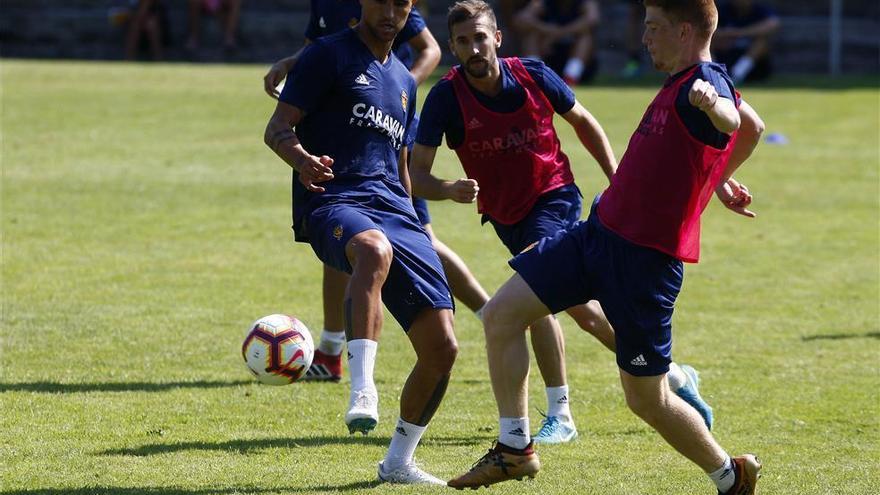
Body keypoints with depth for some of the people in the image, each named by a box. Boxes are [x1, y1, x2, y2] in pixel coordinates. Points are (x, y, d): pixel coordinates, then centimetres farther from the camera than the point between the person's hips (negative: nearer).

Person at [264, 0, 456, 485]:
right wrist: (302, 159, -27)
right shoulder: (330, 55, 3)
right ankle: (362, 390, -46)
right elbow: (277, 128, -5)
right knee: (374, 249, -44)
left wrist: (415, 234, 31)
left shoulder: (403, 80, 24)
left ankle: (398, 463, 16)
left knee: (441, 347, -3)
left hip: (393, 209, 7)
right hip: (333, 203, -7)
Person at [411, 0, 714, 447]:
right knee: (582, 309, 2)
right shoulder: (446, 97, -14)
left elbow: (583, 122, 6)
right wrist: (449, 190, -39)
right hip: (505, 216, 3)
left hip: (554, 197, -3)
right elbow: (416, 174, -18)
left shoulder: (532, 75, -13)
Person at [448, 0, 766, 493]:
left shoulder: (706, 81, -18)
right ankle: (514, 450, 9)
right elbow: (753, 125, 29)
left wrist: (712, 104, -66)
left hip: (646, 257, -9)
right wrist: (719, 178, 42)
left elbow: (733, 123, -43)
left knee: (647, 398, 1)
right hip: (600, 231, 9)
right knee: (502, 312, 2)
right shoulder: (683, 83, 12)